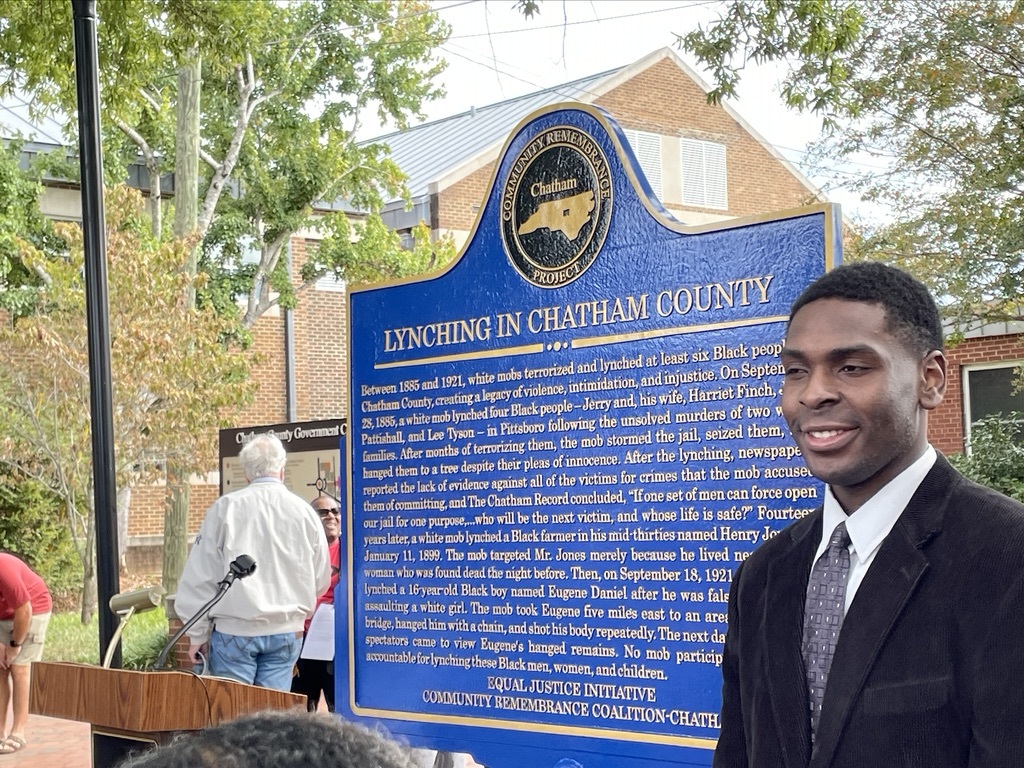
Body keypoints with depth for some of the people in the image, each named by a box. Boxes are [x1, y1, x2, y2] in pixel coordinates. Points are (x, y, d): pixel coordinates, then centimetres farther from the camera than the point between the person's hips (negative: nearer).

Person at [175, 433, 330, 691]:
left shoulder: (225, 508, -4)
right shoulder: (305, 512, 1)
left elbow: (200, 577, -2)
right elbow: (321, 581, 9)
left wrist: (198, 634, 5)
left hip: (235, 630, -2)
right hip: (287, 632, 2)